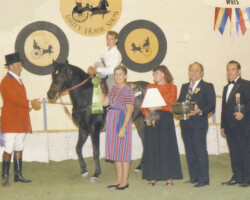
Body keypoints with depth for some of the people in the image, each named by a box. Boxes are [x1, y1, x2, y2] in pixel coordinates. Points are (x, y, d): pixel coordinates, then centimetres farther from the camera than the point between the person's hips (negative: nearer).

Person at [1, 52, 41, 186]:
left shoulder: (18, 80, 18)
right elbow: (14, 99, -20)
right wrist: (30, 103, -18)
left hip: (21, 122, 9)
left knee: (19, 149, 10)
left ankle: (18, 175, 15)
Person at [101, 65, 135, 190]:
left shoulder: (128, 91, -13)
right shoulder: (113, 89, 11)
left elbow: (129, 111, -16)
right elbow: (104, 102, 9)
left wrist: (123, 128, -20)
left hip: (122, 122, -8)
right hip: (112, 123, 8)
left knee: (123, 151, 0)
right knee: (116, 152, 13)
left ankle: (125, 181, 10)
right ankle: (119, 180, 22)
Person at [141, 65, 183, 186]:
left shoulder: (172, 88, 6)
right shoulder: (150, 87, 15)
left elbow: (171, 105, -6)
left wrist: (157, 107, -19)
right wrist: (147, 115, -10)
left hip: (166, 119, -2)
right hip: (152, 120, 3)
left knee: (167, 147, -3)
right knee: (151, 148, 1)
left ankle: (169, 177, 4)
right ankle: (152, 177, 6)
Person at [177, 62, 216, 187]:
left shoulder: (207, 87, 1)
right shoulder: (184, 87, 20)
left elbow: (211, 105, -7)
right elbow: (179, 102, 21)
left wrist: (200, 111, -22)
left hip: (199, 123, -6)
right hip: (185, 123, 6)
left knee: (200, 151, -8)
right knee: (190, 152, 9)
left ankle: (203, 179, -3)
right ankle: (194, 177, 17)